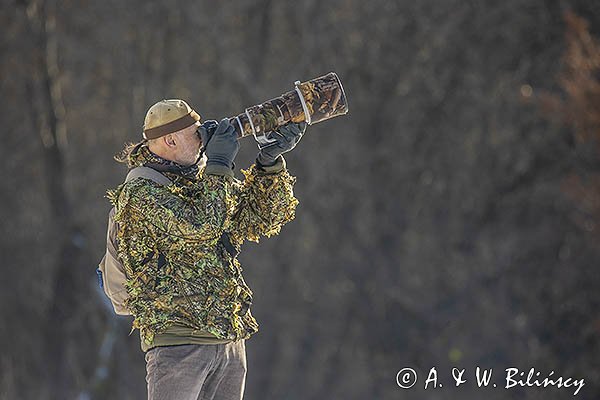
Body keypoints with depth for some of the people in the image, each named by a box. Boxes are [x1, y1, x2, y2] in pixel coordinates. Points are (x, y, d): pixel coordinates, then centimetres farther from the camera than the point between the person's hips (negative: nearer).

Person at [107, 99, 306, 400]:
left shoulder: (201, 183, 15)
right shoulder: (141, 193, -10)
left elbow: (264, 219, 18)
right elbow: (201, 228, -22)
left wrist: (270, 161, 4)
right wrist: (219, 164, -12)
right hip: (177, 340, -8)